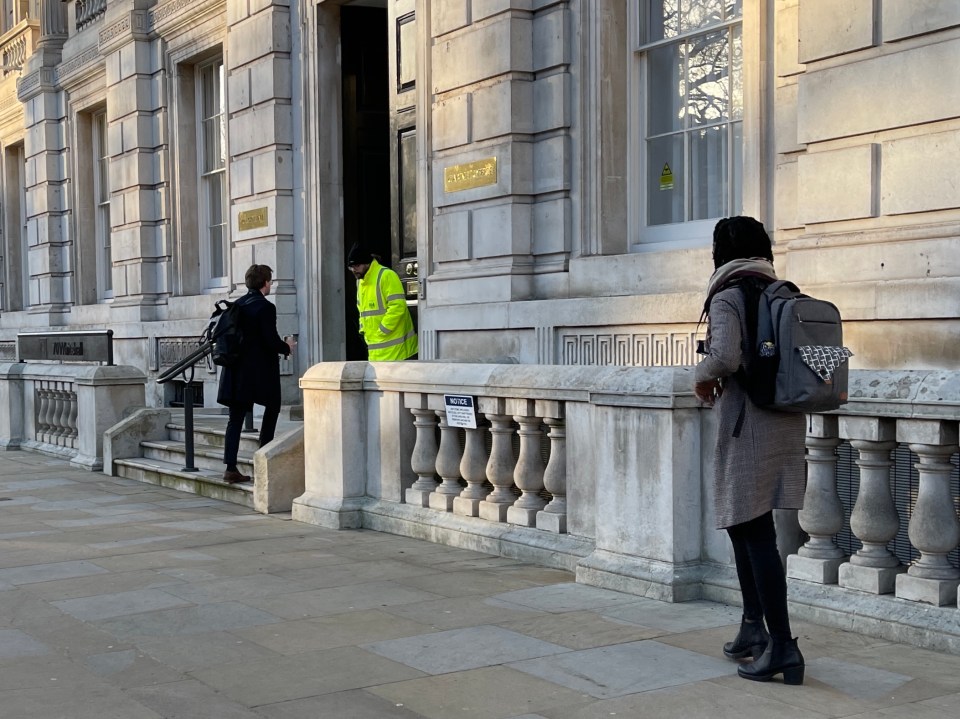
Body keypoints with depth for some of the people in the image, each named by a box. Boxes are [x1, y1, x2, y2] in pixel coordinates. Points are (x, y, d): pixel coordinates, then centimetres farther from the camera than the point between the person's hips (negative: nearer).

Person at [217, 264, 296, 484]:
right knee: (272, 408, 14)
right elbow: (271, 341, -18)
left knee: (235, 418, 5)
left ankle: (230, 468, 0)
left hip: (237, 370, 6)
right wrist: (287, 347, 3)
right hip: (261, 371, -6)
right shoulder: (266, 307, -13)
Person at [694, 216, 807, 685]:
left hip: (747, 424, -8)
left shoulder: (727, 297, -10)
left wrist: (702, 379, -5)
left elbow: (724, 357, -26)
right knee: (742, 523, 19)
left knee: (755, 532, -5)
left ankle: (782, 645, -5)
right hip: (785, 421, 8)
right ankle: (754, 628, 24)